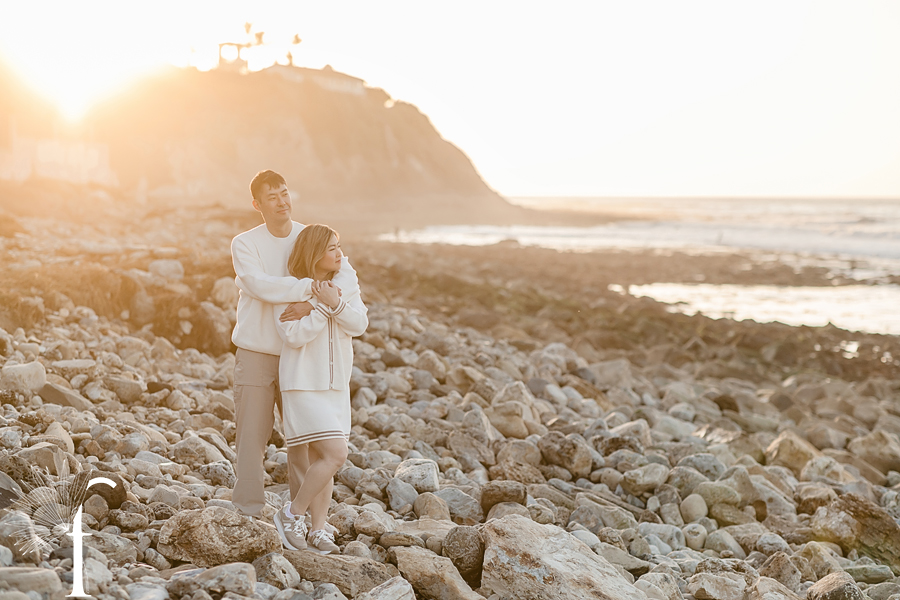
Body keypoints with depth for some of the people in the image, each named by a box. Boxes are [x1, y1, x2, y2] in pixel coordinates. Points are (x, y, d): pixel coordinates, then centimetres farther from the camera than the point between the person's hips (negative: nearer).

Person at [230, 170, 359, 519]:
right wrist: (310, 287, -27)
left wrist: (311, 304, -25)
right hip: (256, 355, -2)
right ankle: (247, 513, 7)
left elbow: (349, 280, -10)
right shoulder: (244, 244, -2)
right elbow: (260, 285, -21)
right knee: (251, 436, -1)